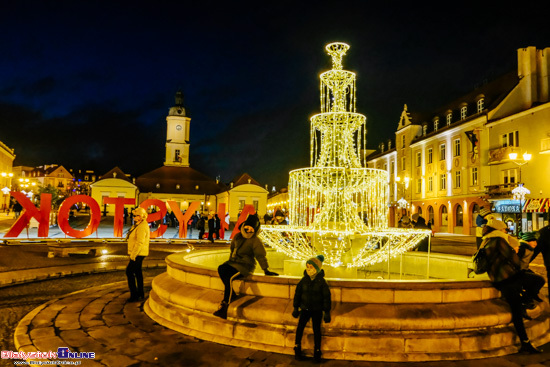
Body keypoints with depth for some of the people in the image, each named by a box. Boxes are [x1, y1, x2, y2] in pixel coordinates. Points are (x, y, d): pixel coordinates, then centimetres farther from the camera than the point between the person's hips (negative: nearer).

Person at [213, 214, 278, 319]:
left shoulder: (256, 241, -6)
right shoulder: (237, 237, 12)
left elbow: (260, 256, -6)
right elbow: (232, 248, 25)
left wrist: (266, 270, -6)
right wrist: (230, 262, 19)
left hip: (245, 266, -7)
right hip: (234, 262, 7)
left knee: (229, 277, -29)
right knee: (221, 269, -24)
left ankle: (225, 305, -23)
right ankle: (232, 295, -13)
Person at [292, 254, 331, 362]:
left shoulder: (321, 281, -8)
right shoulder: (304, 280, -2)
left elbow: (327, 297, -3)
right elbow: (297, 293, 7)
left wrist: (327, 312, -4)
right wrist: (296, 308, 9)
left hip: (317, 310, -1)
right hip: (305, 309, 2)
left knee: (316, 329, 2)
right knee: (300, 327, -9)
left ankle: (317, 351, 18)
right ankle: (297, 348, 7)